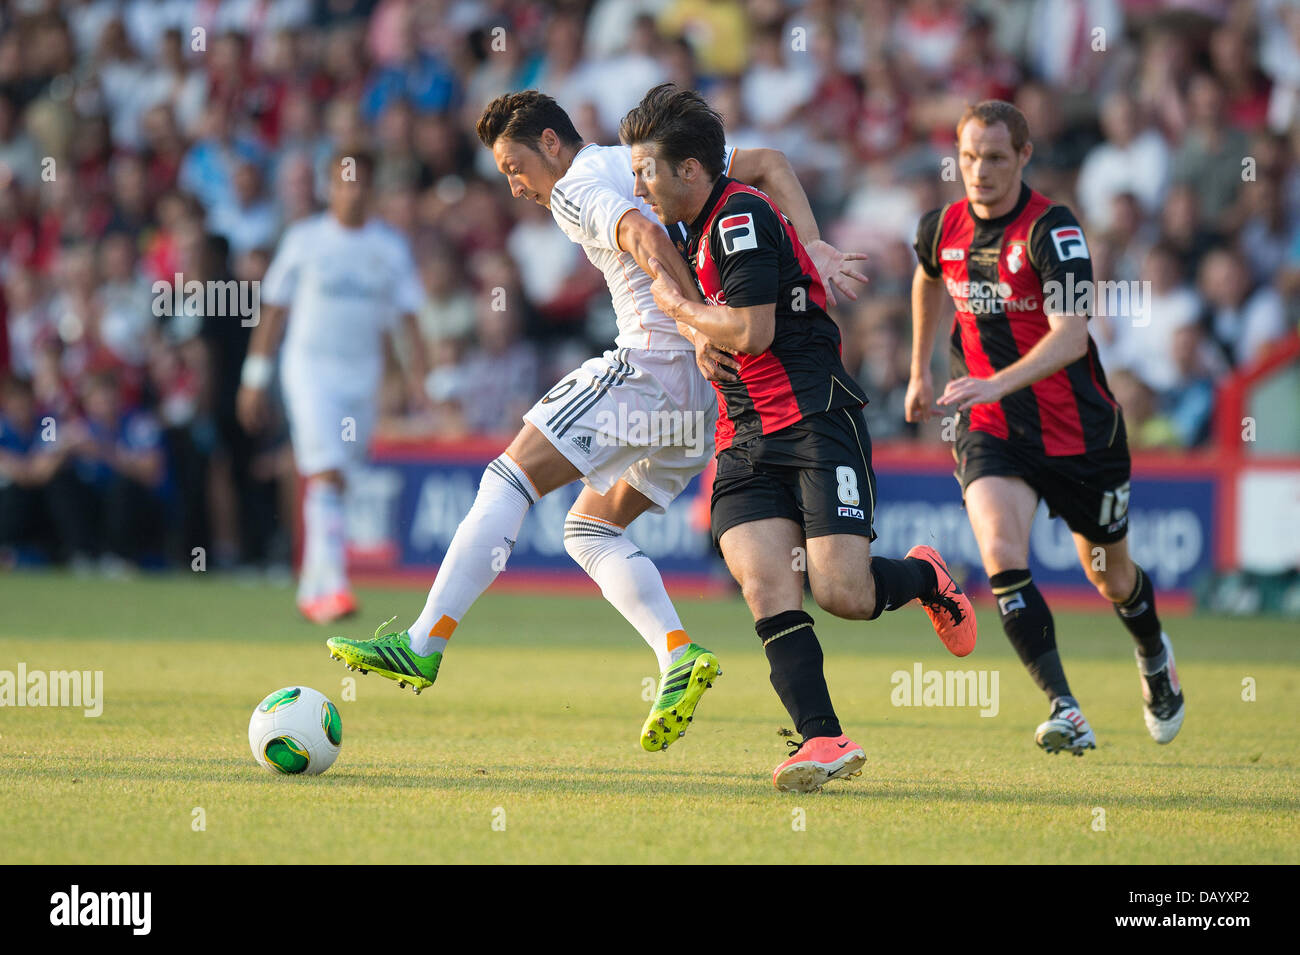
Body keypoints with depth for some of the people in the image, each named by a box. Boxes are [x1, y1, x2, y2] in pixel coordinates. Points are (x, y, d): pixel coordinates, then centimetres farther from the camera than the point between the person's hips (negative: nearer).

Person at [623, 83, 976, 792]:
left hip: (817, 421, -8)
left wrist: (676, 306, -4)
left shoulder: (742, 217, -11)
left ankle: (927, 578, 18)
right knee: (764, 583, -15)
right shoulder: (702, 229, 19)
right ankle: (823, 739, -20)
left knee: (841, 592, -16)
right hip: (747, 440, 8)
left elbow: (751, 332, -19)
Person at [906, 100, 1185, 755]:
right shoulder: (942, 228, -2)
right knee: (1001, 555, -24)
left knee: (1110, 576, 15)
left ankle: (1155, 657, 50)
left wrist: (996, 383, -44)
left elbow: (1071, 336, -31)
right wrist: (920, 370, 28)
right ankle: (1065, 713, -25)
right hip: (990, 430, 3)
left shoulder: (1052, 230, -20)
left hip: (1078, 429, -3)